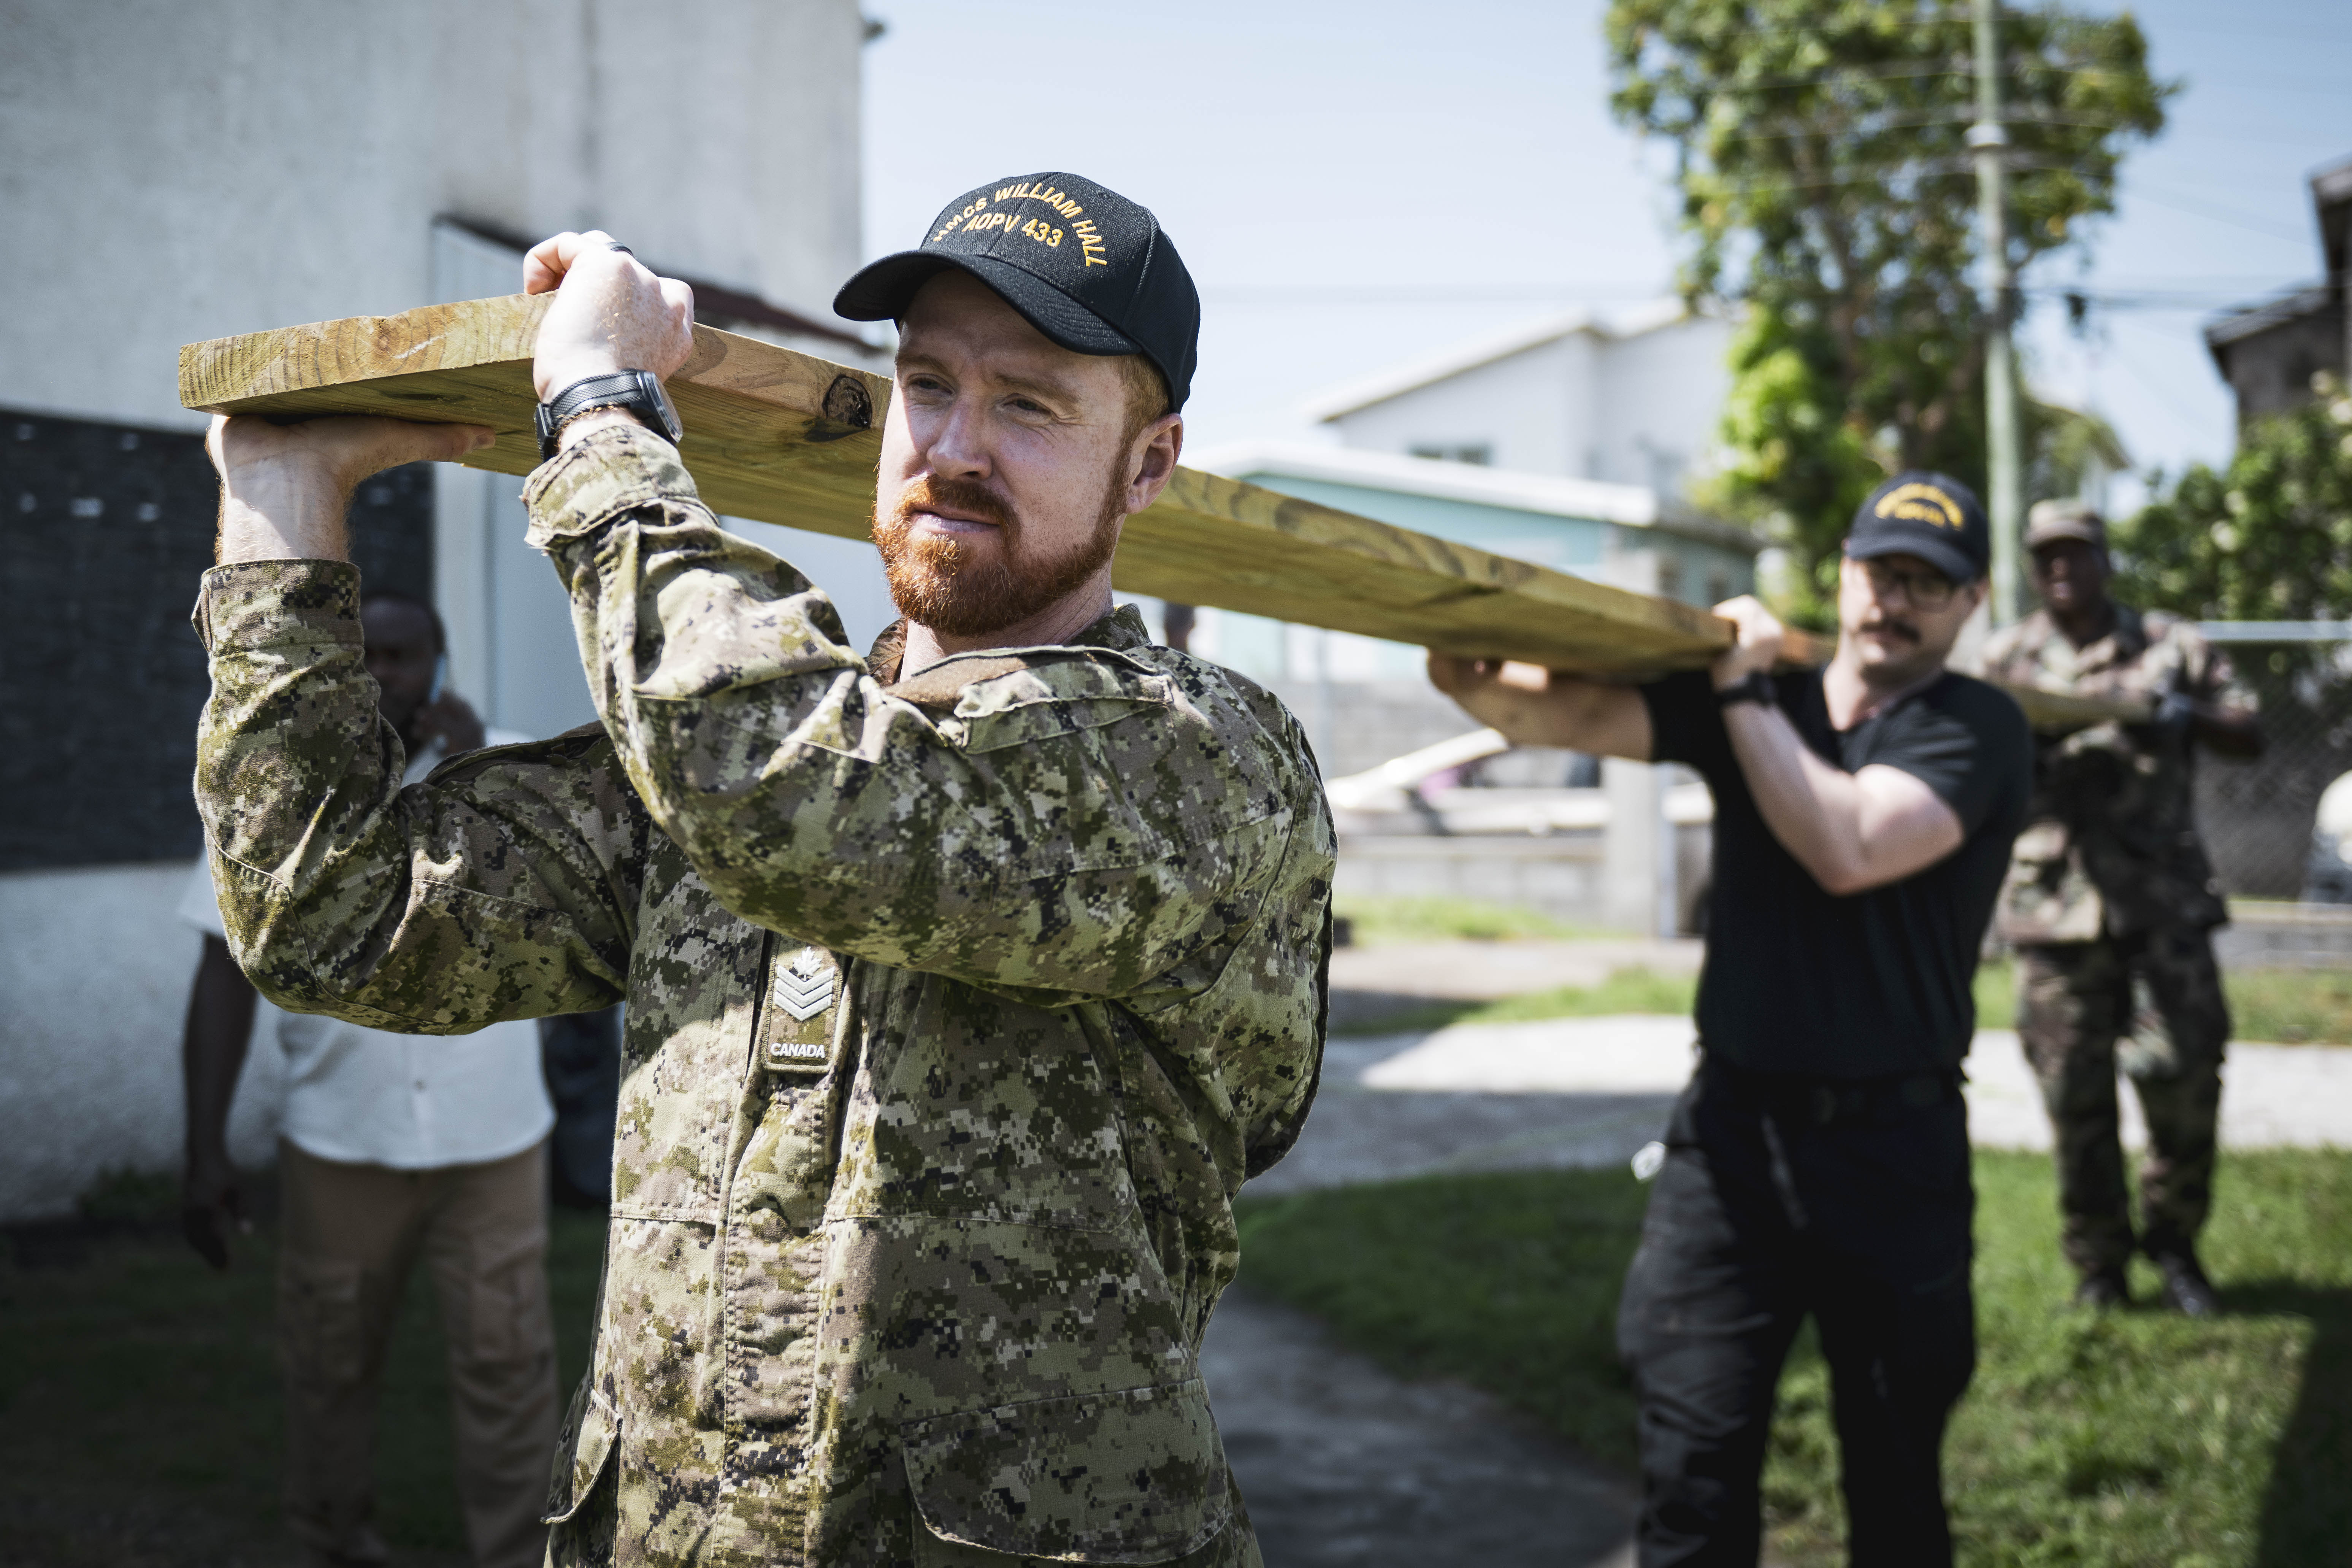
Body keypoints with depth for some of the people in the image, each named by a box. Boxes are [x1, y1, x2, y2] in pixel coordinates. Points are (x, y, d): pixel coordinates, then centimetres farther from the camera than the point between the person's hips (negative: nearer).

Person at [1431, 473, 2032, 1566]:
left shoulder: (1976, 731, -3)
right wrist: (1475, 677, -29)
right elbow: (1575, 716, -8)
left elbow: (1847, 850, -21)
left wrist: (1746, 694, -12)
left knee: (1896, 1479, 12)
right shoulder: (1753, 705, 8)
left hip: (1894, 1148, -2)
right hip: (1730, 1129, 2)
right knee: (1692, 1473, 0)